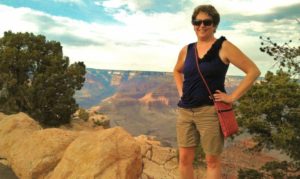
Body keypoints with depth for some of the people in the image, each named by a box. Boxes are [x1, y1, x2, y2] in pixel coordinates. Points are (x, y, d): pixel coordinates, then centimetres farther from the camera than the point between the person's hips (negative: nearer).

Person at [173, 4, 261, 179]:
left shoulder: (224, 47, -5)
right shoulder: (186, 50, 9)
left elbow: (253, 71, -6)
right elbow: (177, 71, 29)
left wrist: (232, 97, -9)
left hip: (210, 111, -4)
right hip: (185, 111, 5)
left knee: (212, 160, 7)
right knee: (185, 158, 9)